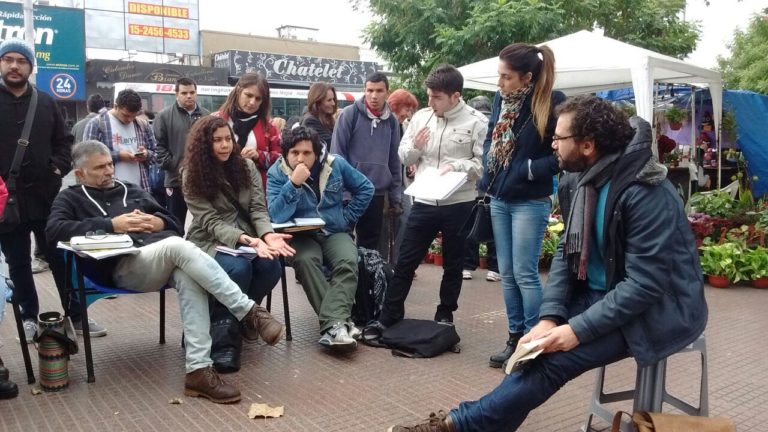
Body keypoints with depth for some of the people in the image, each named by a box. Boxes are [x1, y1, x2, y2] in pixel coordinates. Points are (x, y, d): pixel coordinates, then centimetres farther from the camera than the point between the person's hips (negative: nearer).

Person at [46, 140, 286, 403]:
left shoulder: (133, 191, 32)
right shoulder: (71, 198, 21)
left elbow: (176, 225, 27)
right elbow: (54, 230, -3)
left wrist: (160, 223, 2)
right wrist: (111, 225, -9)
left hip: (168, 259, 4)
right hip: (122, 267, -4)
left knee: (190, 277, -34)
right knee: (177, 245, -35)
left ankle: (198, 370, -37)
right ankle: (249, 311, -34)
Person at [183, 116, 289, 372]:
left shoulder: (246, 166, 4)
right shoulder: (192, 176, -6)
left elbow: (258, 209, -3)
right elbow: (210, 221, -15)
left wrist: (267, 235, -25)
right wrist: (245, 240, -32)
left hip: (248, 237, 3)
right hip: (211, 241, -3)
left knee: (271, 266, -29)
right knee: (239, 268, -35)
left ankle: (241, 314, -6)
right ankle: (224, 340, -22)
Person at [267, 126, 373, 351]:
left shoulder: (335, 164, -1)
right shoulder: (277, 173, -8)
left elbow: (365, 188, 11)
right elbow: (276, 217, -21)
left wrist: (347, 218, 5)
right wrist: (294, 183, -29)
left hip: (335, 233, 2)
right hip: (301, 237, -1)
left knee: (347, 262, -31)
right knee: (305, 260, -36)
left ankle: (332, 326, -41)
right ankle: (340, 322, -36)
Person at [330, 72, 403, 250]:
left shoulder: (392, 121, 7)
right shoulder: (349, 114, -6)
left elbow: (394, 161, 12)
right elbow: (337, 153, -7)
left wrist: (396, 196, 9)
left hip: (377, 193, 4)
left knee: (371, 244, 13)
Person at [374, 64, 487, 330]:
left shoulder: (476, 121, -7)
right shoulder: (421, 117, 4)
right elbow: (403, 157, 10)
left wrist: (457, 166, -22)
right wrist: (415, 146, -11)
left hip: (459, 205, -3)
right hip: (424, 203, 3)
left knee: (452, 265, 13)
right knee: (405, 262, 7)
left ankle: (444, 317, 30)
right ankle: (388, 317, 18)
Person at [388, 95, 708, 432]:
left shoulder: (647, 193, -25)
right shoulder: (576, 181, -2)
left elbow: (645, 283, -26)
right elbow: (566, 252, 1)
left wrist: (579, 329, -27)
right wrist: (549, 316, -13)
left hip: (657, 307, -7)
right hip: (601, 294, 7)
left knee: (553, 358, -21)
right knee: (537, 347, -12)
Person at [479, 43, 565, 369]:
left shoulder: (551, 102, -15)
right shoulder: (501, 98, 4)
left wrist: (530, 169, -18)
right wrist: (489, 173, 2)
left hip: (530, 202, -6)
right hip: (499, 198, 7)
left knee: (524, 274, -2)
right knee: (506, 273, 12)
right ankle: (515, 338, 24)